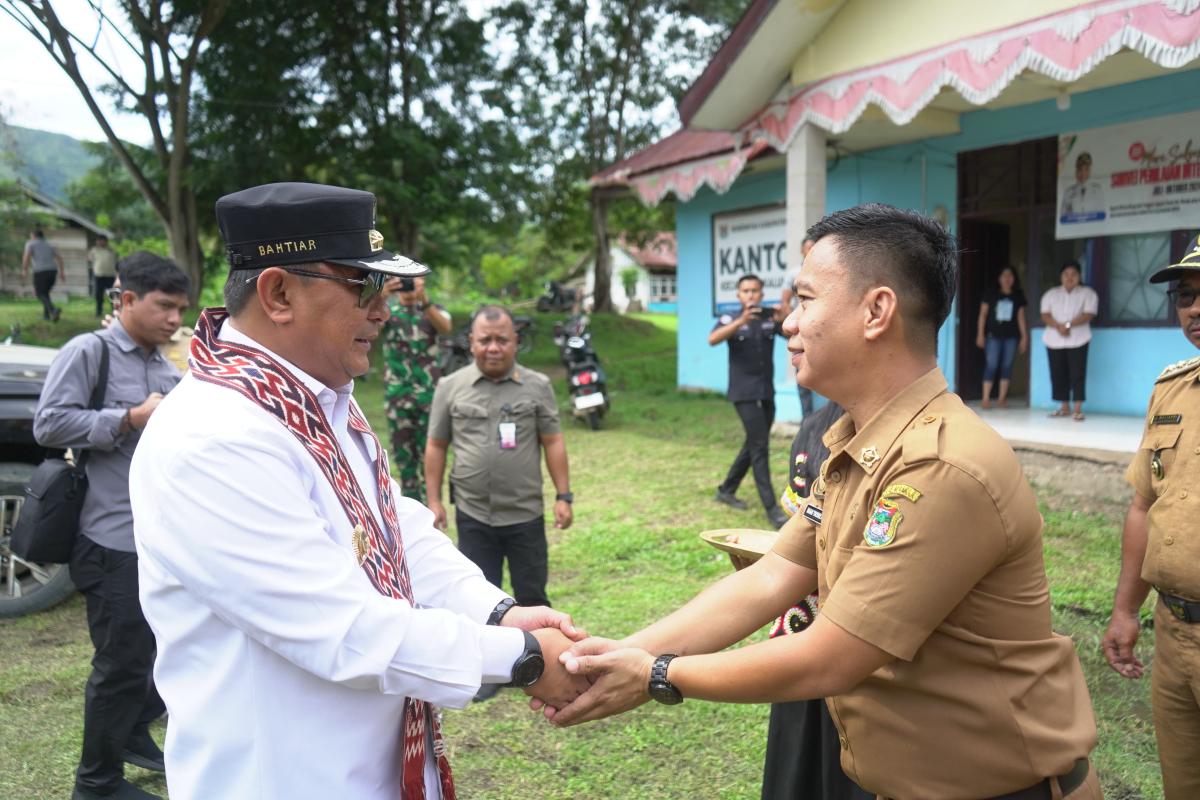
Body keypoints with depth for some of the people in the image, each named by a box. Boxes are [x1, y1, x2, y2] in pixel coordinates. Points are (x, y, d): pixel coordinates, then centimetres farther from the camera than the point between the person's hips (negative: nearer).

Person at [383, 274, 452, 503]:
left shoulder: (434, 309, 3)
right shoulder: (388, 310, 4)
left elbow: (445, 326, -21)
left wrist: (424, 300, -37)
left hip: (429, 392, -1)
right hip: (397, 394, 1)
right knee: (402, 450, 8)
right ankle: (410, 501, 20)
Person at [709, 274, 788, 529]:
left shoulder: (770, 319, 5)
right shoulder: (730, 320, -3)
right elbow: (713, 340, -23)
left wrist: (783, 320, -29)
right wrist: (742, 320, -37)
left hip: (767, 393, 5)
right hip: (744, 393, -5)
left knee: (753, 445, 15)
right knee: (760, 446, -11)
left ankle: (726, 490, 32)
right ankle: (772, 509, -10)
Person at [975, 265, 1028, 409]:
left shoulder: (1018, 296, 7)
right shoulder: (991, 294, 1)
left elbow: (1020, 317, 8)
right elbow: (983, 314, 1)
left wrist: (1024, 336, 5)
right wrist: (980, 334, -4)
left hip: (1011, 336, 3)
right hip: (993, 335, -3)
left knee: (1007, 366, 5)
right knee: (991, 365, -6)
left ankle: (1002, 398, 11)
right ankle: (986, 398, -3)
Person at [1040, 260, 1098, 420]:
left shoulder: (1088, 293, 3)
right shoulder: (1051, 294, 12)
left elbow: (1088, 315, -9)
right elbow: (1045, 315, 1)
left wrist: (1068, 325, -21)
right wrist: (1058, 326, -17)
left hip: (1077, 340, -3)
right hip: (1054, 340, 3)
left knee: (1077, 374, -8)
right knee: (1058, 374, 4)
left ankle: (1078, 409, -7)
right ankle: (1064, 407, 14)